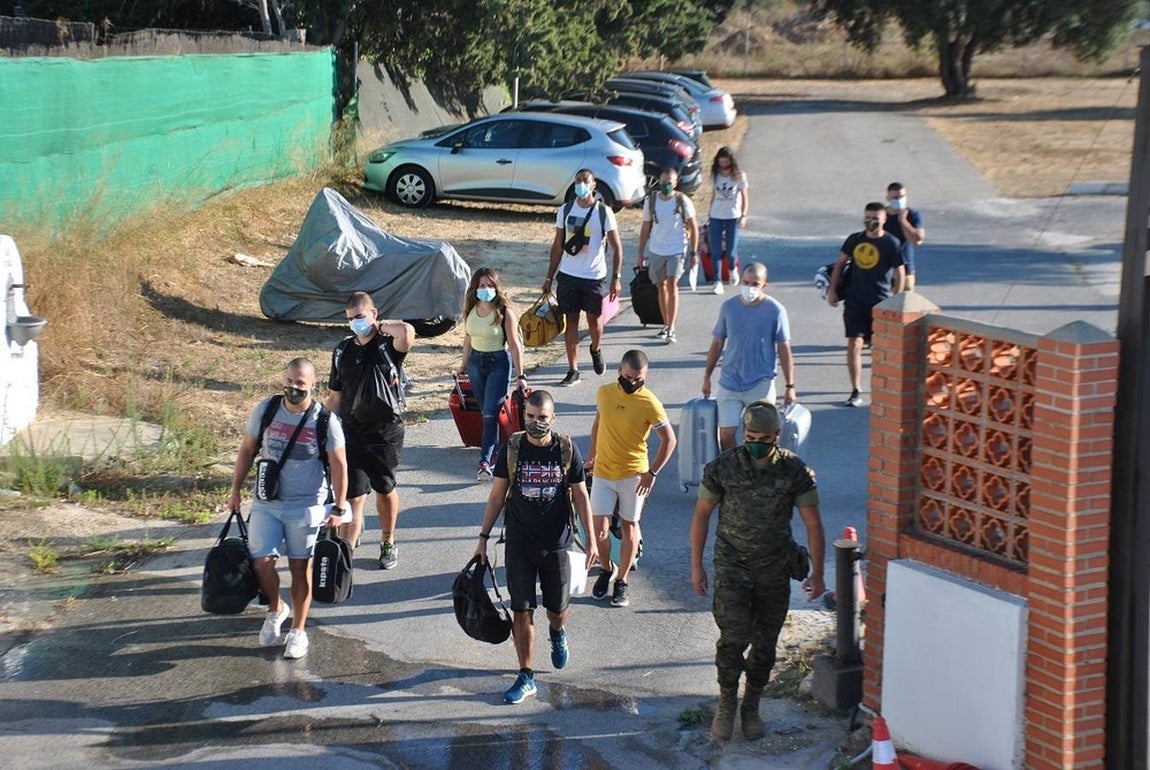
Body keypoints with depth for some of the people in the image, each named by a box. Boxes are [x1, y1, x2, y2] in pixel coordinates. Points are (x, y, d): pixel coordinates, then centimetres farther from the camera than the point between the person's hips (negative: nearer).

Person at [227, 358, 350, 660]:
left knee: (300, 567, 5)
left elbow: (339, 465, -5)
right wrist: (235, 490, 7)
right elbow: (247, 450, 7)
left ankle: (298, 631, 19)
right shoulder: (266, 410, -4)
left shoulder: (325, 421, -11)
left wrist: (338, 508, -7)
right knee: (261, 561, -6)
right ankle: (275, 609, 23)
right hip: (266, 502, 2)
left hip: (306, 506, -2)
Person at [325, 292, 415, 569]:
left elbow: (407, 333, -34)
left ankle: (388, 543, 37)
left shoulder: (388, 346, -8)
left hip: (387, 434, -2)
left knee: (385, 490, 16)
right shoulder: (343, 351, 4)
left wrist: (381, 326, -15)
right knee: (354, 496, -6)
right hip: (351, 434, 2)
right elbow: (335, 397, 11)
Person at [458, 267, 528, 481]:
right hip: (476, 361, 5)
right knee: (486, 412, 12)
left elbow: (514, 344, -11)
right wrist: (464, 365, 20)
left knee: (490, 413, -13)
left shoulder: (504, 312, -13)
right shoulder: (470, 310, 2)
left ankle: (485, 461, -16)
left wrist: (520, 375, -12)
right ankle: (496, 452, 24)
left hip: (499, 362, -5)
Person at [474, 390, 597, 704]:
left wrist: (591, 539, -1)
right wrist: (483, 537, 3)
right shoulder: (511, 449, -5)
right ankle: (526, 677, 7)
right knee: (522, 611, -1)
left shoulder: (566, 449, -6)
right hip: (519, 545, 0)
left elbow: (580, 495, 1)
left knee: (557, 608, 12)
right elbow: (497, 495, 2)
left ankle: (557, 633, 48)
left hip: (556, 544, 0)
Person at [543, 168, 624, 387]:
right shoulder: (565, 210, 3)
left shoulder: (604, 212, -7)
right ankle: (573, 370, 8)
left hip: (595, 276, -2)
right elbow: (557, 246, 9)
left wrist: (616, 277, -12)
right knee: (570, 321, 3)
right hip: (568, 275, 2)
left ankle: (595, 350, 40)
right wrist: (550, 277, 8)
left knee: (594, 320, 9)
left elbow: (616, 247, -5)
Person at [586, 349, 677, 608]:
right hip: (603, 472, 3)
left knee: (629, 526, 8)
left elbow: (669, 440, -7)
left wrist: (652, 472, -11)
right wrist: (592, 454, 20)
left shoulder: (649, 403, -14)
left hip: (633, 474, -3)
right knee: (599, 528, -2)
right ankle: (606, 569, 25)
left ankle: (621, 582, 21)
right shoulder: (604, 393, -1)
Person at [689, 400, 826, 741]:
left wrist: (817, 573, -3)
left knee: (765, 643, 7)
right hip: (732, 564, -1)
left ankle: (751, 707, 25)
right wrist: (696, 565, 2)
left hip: (774, 569, 1)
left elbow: (813, 524, -2)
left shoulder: (795, 471, -9)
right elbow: (701, 514, 1)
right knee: (733, 637, -13)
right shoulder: (722, 467, -9)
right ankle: (726, 703, 8)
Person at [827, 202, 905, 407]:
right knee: (854, 343, -7)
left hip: (880, 303, -2)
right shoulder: (855, 240, 5)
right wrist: (832, 289, 8)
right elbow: (840, 263, 15)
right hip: (855, 300, 2)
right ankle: (856, 391, -1)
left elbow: (899, 275, -3)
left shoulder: (891, 243, -6)